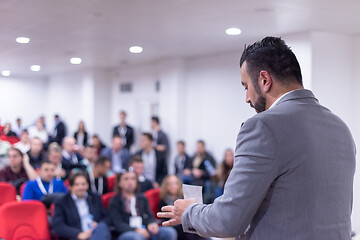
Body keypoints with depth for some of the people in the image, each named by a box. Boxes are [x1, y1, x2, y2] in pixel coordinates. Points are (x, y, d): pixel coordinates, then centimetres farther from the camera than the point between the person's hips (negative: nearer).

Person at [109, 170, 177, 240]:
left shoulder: (142, 198, 21)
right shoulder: (114, 202, 7)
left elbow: (149, 216, 13)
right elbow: (118, 224, -4)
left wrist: (152, 224, -12)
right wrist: (136, 230, -21)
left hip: (145, 231, 4)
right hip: (126, 234, -4)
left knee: (169, 232, -23)